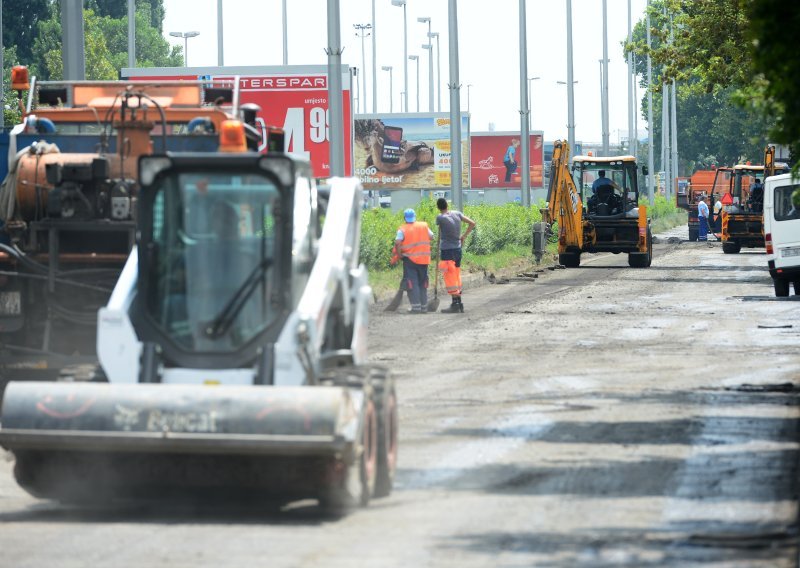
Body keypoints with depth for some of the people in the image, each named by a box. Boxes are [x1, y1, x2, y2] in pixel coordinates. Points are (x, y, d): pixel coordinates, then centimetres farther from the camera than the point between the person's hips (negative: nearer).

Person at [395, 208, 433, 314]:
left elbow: (397, 242, -18)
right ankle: (424, 306, 17)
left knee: (412, 283, -2)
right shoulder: (424, 226, 4)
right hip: (424, 260, 4)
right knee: (423, 283, 15)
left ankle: (416, 306, -11)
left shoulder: (402, 229, -8)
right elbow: (431, 236, 13)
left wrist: (399, 254, -4)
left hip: (410, 259, -4)